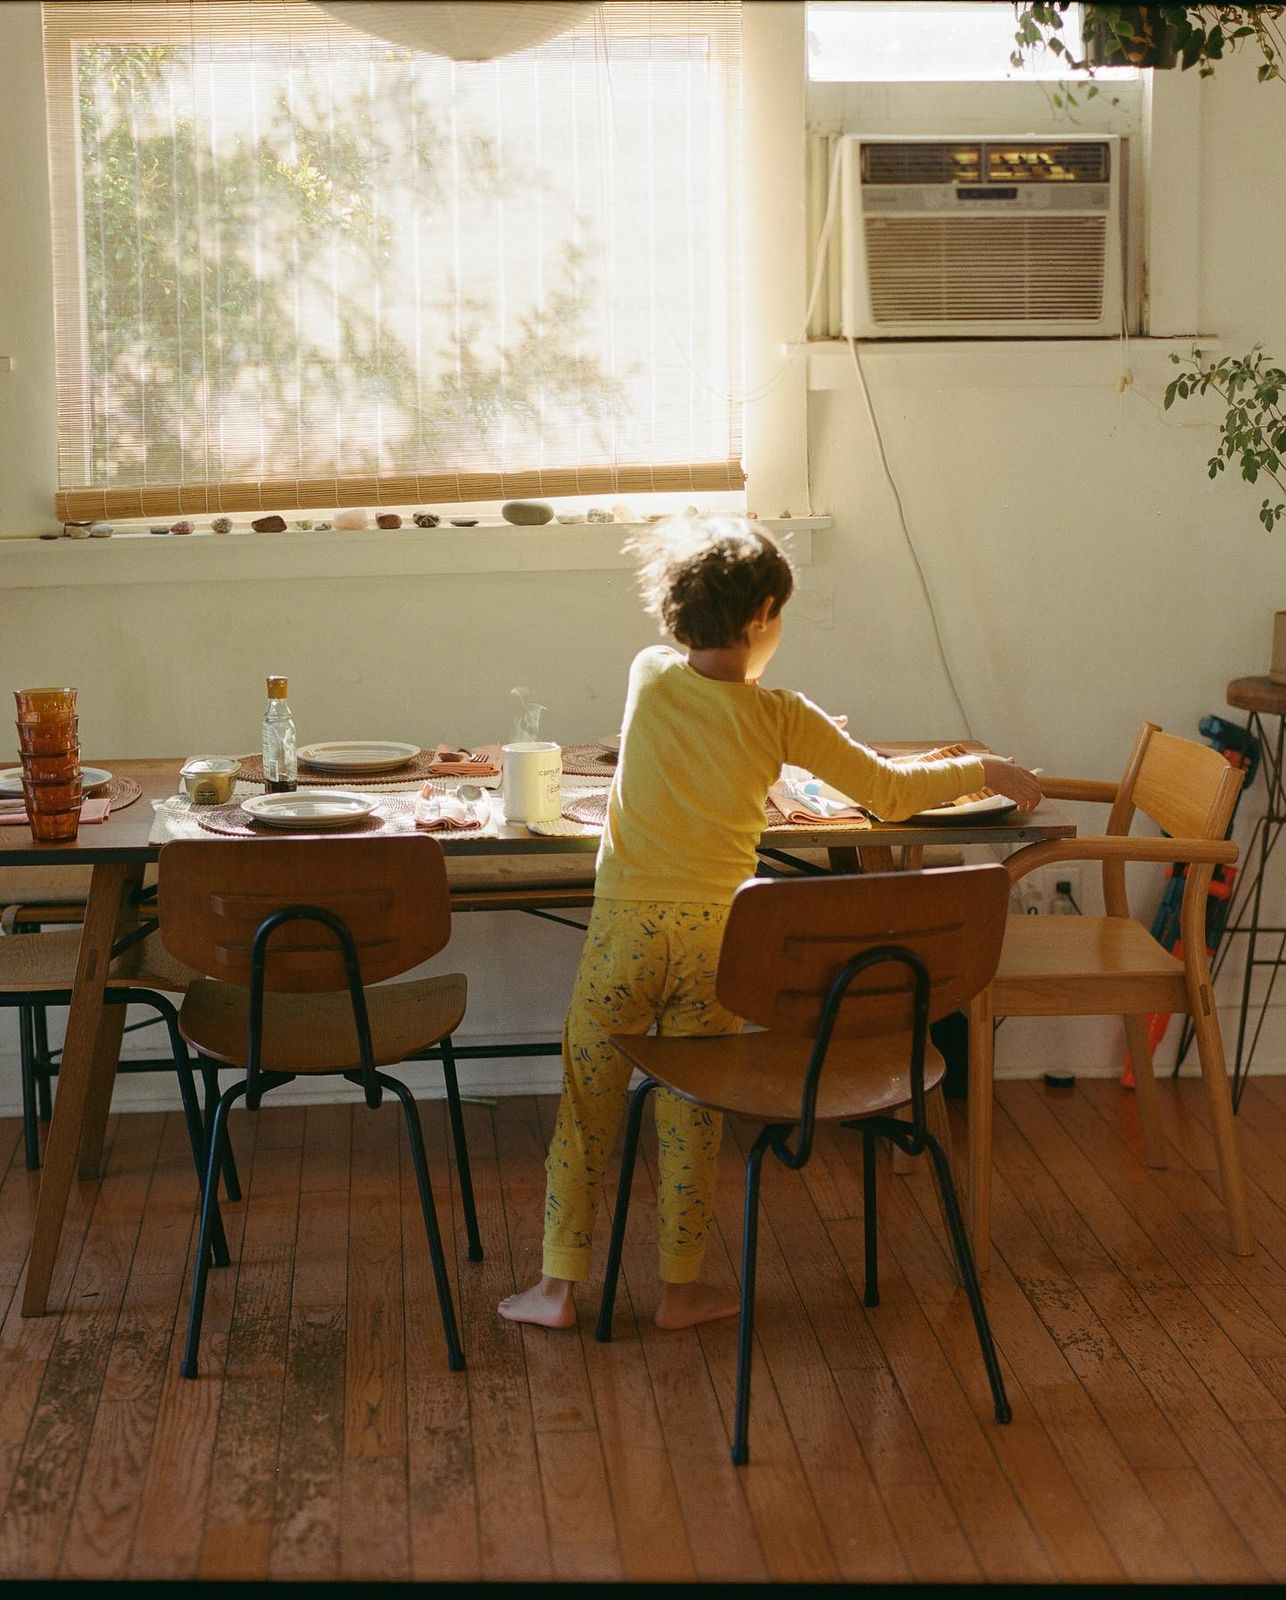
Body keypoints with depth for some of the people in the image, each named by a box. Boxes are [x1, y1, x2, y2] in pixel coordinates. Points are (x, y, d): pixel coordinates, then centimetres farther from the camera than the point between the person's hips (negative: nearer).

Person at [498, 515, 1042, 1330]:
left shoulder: (649, 676, -2)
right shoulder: (782, 719, -7)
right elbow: (891, 791, 0)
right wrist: (988, 772, 14)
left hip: (625, 926, 1)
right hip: (713, 935, -1)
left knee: (586, 1109, 11)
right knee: (693, 1117, 12)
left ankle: (560, 1286, 17)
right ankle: (681, 1288, 21)